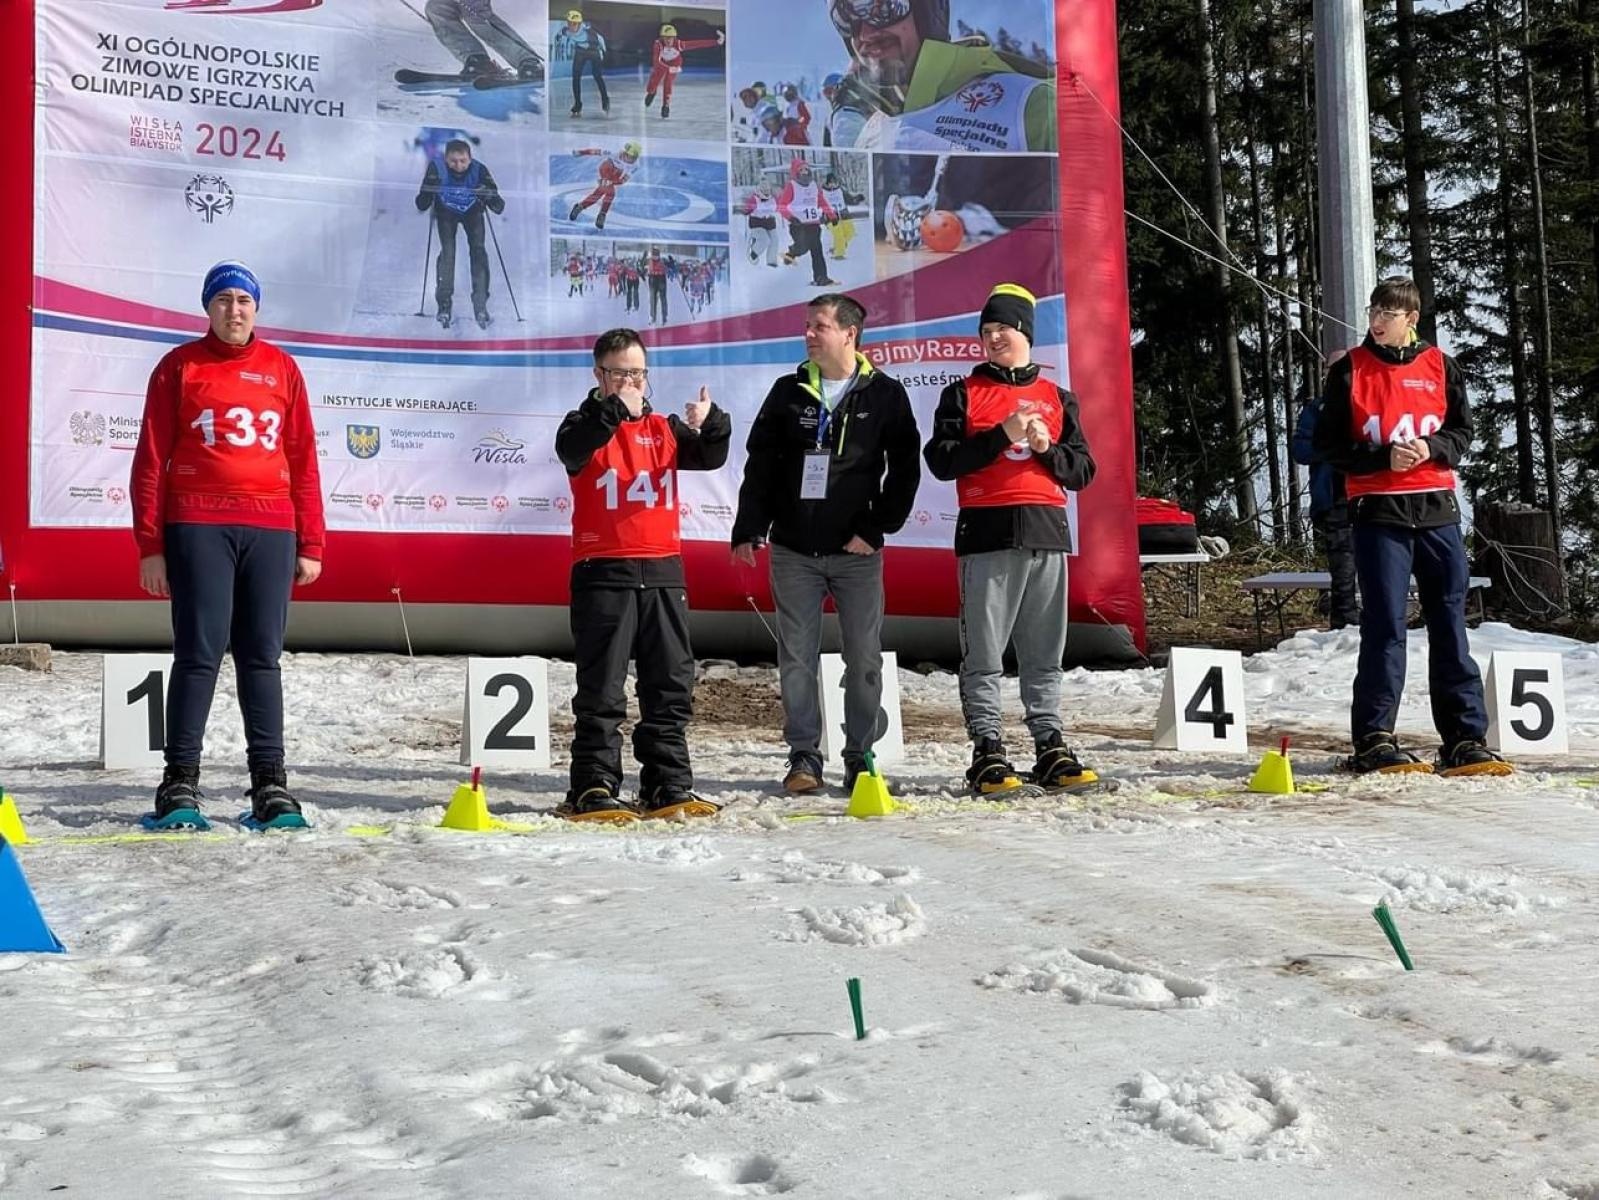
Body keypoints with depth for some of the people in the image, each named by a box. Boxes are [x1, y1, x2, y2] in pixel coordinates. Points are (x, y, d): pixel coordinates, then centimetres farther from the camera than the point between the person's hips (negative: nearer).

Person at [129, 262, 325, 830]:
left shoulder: (281, 368, 13)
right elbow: (151, 459, 4)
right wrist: (150, 544, -2)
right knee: (199, 654, -4)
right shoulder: (179, 367, 7)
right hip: (198, 527, -2)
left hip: (271, 530, 2)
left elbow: (303, 459, 12)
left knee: (262, 656, 4)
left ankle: (271, 783, 7)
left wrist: (310, 544, 7)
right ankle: (180, 783, 0)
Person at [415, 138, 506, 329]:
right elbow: (421, 205, -28)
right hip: (446, 212, 0)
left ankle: (480, 305, -9)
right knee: (447, 251, -14)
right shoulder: (436, 168, -32)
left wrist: (494, 200, -53)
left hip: (473, 212, 0)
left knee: (478, 250, -12)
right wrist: (427, 195, -49)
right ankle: (444, 304, -6)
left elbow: (498, 206, -30)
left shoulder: (479, 170, -32)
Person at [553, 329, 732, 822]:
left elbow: (709, 457, 2)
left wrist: (710, 424, -19)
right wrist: (614, 410, -36)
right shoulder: (587, 424, 2)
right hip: (603, 573, -5)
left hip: (662, 570, 5)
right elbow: (570, 449, -21)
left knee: (671, 686, 8)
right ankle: (594, 790, -1)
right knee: (601, 691, -4)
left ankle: (668, 787, 15)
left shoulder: (663, 428, 16)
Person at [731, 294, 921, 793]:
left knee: (864, 658, 1)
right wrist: (749, 529, 1)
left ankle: (861, 756, 11)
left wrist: (876, 528, -5)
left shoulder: (885, 394, 2)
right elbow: (760, 466, 8)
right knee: (797, 657, 2)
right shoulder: (788, 392, 7)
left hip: (857, 551, -2)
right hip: (794, 550, 2)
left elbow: (905, 469, 2)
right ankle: (804, 756, 8)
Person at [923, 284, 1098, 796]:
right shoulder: (963, 394, 10)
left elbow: (1083, 471, 13)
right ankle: (987, 752, -3)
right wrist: (1002, 436, -11)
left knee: (1045, 653, 5)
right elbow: (941, 461, -3)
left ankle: (1051, 749, 9)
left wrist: (1046, 449, -5)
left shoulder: (1057, 398, 17)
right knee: (984, 652, -5)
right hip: (987, 533, -2)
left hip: (1046, 533, 2)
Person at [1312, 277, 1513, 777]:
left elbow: (1462, 432, 11)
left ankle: (1465, 739, 9)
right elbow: (1328, 444, 0)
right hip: (1378, 511, -3)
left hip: (1437, 510, 3)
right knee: (1384, 627, -5)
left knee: (1450, 626, 4)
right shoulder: (1350, 370, 2)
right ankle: (1374, 740, 0)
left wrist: (1432, 448, -10)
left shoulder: (1440, 367, 8)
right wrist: (1384, 458, -14)